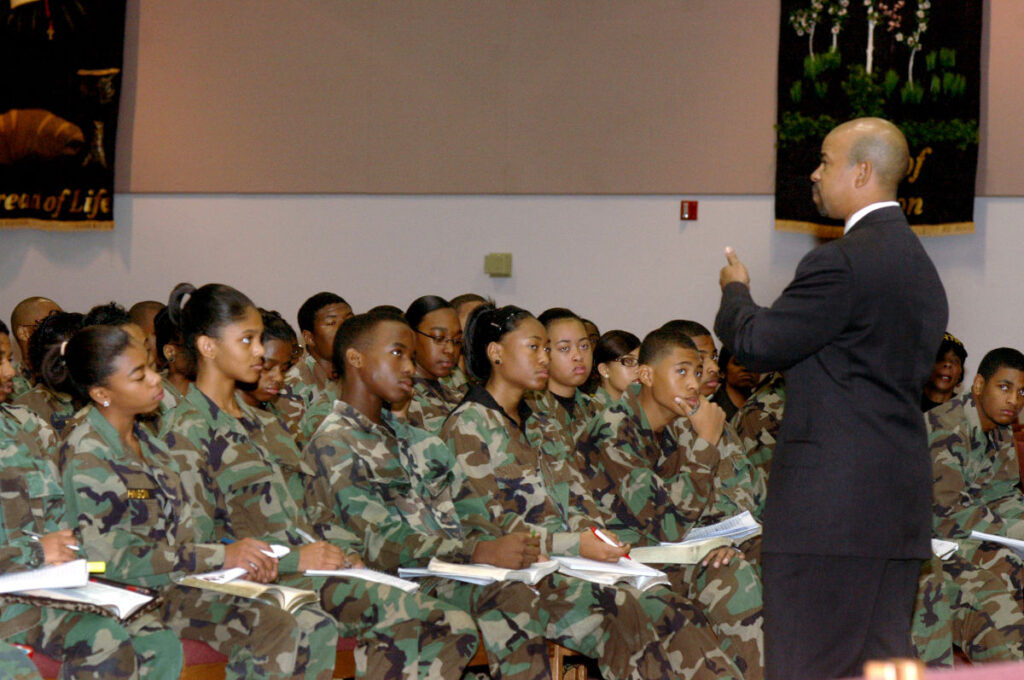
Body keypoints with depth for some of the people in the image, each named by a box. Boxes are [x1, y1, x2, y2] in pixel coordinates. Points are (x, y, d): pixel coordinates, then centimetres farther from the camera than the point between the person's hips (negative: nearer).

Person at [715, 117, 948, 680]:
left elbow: (756, 344, -12)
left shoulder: (842, 262, -15)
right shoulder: (919, 264, 16)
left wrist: (735, 290, 8)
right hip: (901, 500, 9)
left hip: (830, 497, -9)